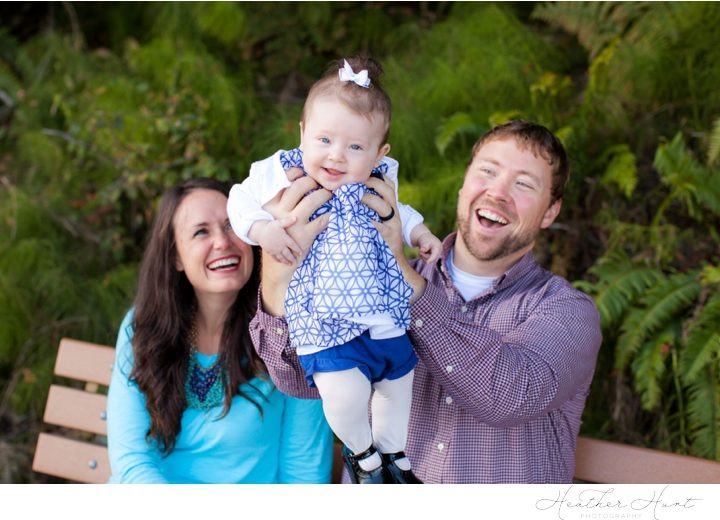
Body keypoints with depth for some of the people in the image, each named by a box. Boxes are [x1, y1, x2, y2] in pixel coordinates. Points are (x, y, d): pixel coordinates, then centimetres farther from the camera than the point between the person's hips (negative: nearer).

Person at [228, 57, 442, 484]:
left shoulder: (378, 179, 0)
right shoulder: (281, 173, -11)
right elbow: (241, 200, 1)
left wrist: (417, 230, 5)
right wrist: (262, 229, -16)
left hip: (381, 305, 4)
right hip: (322, 317, -4)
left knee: (398, 379, 19)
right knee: (345, 393, -18)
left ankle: (392, 448, 48)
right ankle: (360, 449, 17)